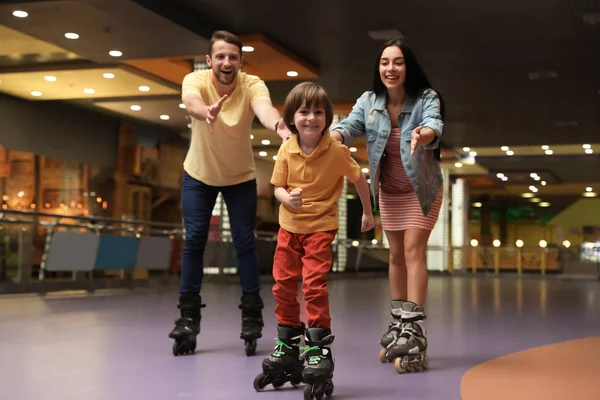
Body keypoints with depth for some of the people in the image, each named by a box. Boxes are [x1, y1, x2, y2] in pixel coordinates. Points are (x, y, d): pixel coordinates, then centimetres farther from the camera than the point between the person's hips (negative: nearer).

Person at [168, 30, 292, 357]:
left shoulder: (252, 85, -24)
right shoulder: (195, 80, -24)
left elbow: (264, 108, -47)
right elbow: (191, 102, -48)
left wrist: (280, 127, -71)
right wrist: (206, 112, -73)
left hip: (240, 176, 0)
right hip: (199, 174, 1)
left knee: (245, 242, -3)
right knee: (193, 240, -1)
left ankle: (251, 315, 9)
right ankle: (188, 315, 10)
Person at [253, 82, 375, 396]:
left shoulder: (337, 151, -15)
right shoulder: (286, 150, -9)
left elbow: (359, 178, 0)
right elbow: (278, 187, -2)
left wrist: (367, 212, 9)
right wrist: (286, 197, -25)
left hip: (321, 226, -4)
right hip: (289, 225, 4)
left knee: (314, 284, -14)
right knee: (283, 284, 10)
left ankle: (318, 349, -2)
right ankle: (287, 346, 28)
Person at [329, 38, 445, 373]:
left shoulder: (426, 98, -20)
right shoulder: (369, 101, -10)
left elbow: (435, 124, -39)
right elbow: (349, 126, -23)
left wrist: (423, 135, -63)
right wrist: (331, 136, -46)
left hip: (421, 188, -4)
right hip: (389, 190, 4)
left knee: (413, 250, -14)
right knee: (397, 254, 11)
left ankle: (414, 329, -16)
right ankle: (399, 323, 21)